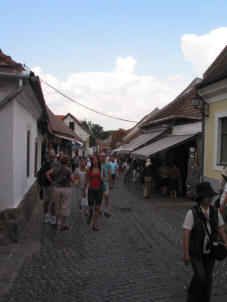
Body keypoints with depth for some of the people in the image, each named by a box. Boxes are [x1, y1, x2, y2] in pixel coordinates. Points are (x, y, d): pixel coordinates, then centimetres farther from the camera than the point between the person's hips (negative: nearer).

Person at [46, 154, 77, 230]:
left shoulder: (56, 168, 3)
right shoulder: (68, 169, -8)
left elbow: (47, 173, -4)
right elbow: (73, 180, -10)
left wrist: (52, 182, 1)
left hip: (56, 189, 4)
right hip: (66, 189, -3)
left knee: (57, 206, 19)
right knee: (65, 207, 6)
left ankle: (56, 222, 25)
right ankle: (63, 225, 11)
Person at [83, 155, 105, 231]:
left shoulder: (101, 169, 0)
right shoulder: (89, 169, -3)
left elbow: (104, 176, 16)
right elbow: (86, 180, 3)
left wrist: (103, 179, -7)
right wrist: (84, 190, 5)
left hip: (99, 190, 1)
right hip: (91, 190, -1)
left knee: (97, 208, 3)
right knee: (91, 208, -2)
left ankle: (94, 225, 15)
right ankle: (90, 216, 34)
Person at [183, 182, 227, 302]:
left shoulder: (215, 212, -6)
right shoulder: (192, 213, -21)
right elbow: (186, 233, -19)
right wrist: (186, 254, -18)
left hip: (209, 251, 4)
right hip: (195, 252, -4)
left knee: (207, 278, 10)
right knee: (199, 276, -14)